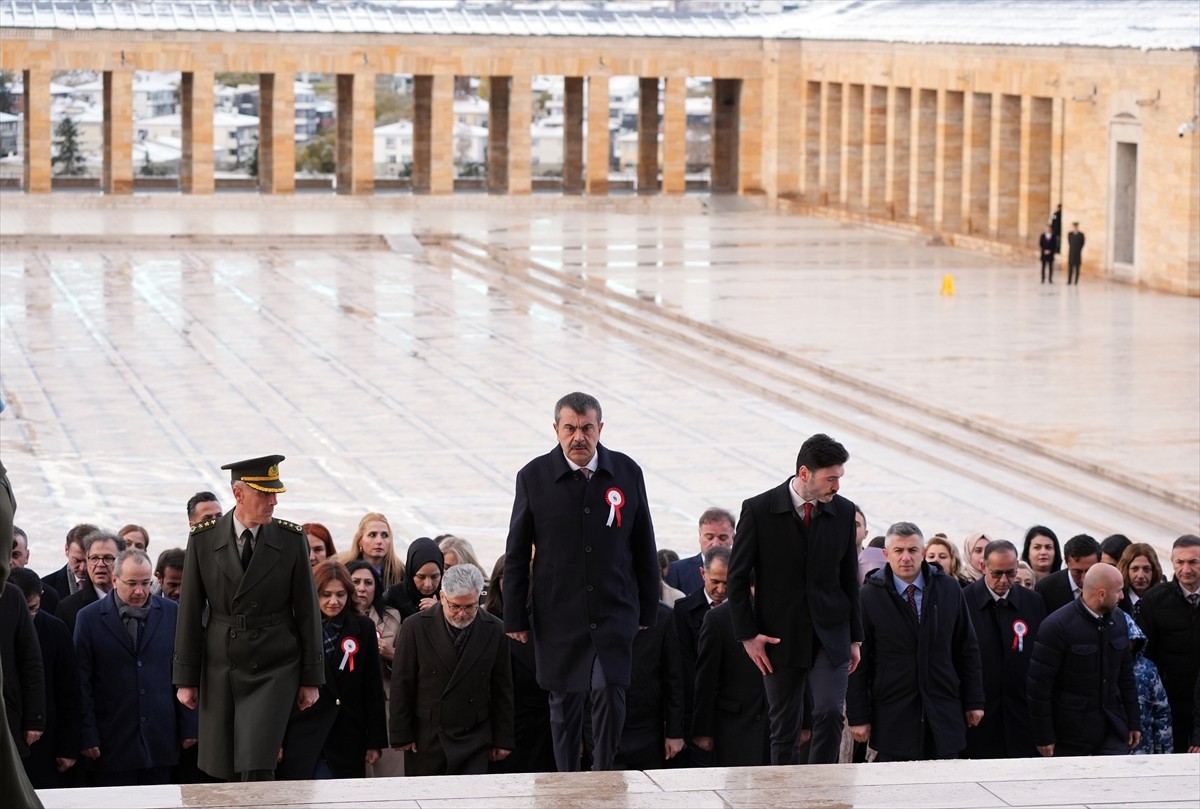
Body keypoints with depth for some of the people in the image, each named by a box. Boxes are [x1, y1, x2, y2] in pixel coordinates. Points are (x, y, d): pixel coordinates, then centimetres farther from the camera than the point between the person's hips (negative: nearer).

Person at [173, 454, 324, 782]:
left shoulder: (291, 539, -3)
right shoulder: (204, 539, -2)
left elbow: (307, 610, 1)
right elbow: (189, 612, 2)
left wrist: (311, 678, 1)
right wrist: (186, 678, 2)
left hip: (274, 671, -2)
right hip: (220, 669, 2)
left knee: (256, 768, -13)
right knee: (222, 770, 6)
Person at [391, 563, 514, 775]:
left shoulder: (494, 630, 0)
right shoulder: (416, 627, -5)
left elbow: (502, 689, 5)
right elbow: (401, 685, -1)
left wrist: (503, 739, 6)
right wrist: (401, 735, -2)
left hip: (474, 741, 0)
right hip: (426, 740, 0)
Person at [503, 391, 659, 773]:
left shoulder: (626, 472, 1)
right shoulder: (534, 477, -3)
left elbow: (644, 548, 8)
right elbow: (516, 555, 2)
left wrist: (648, 610, 8)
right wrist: (515, 618, 1)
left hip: (614, 612, 0)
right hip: (557, 614, 0)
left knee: (610, 691, -13)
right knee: (564, 702, 7)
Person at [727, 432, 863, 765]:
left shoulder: (843, 511, 2)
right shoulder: (759, 510, -8)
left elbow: (850, 578, 10)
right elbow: (737, 577, -2)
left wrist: (854, 637, 10)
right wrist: (748, 634, -7)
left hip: (830, 635, 2)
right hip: (779, 637, -1)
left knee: (830, 713, -14)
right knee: (784, 727, 6)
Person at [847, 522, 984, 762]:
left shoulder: (949, 590, 7)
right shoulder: (869, 597, -1)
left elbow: (967, 650, 12)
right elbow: (858, 663, 0)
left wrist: (974, 702, 9)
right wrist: (858, 717, -4)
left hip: (944, 715, 2)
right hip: (892, 720, -2)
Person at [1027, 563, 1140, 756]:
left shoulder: (1117, 622, 7)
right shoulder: (1056, 626, -14)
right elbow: (1038, 685, -14)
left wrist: (1134, 722, 14)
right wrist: (1043, 737, -13)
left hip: (1113, 730, 5)